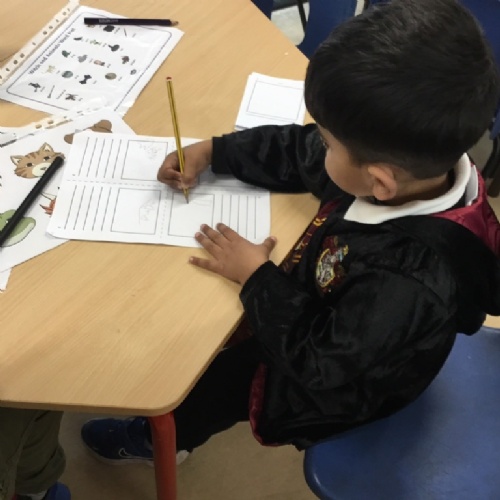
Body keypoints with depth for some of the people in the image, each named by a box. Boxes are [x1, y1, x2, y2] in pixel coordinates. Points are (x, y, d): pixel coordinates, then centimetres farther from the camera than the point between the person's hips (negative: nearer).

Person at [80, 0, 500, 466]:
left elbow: (322, 369, -30)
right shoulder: (423, 157, -24)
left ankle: (158, 438, 45)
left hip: (327, 392, -6)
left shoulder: (409, 283, -45)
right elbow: (298, 152, -6)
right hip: (322, 319, 7)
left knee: (207, 373, 10)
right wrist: (211, 151, -5)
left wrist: (258, 278, -23)